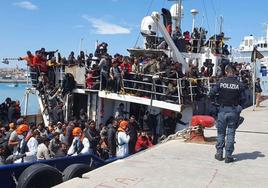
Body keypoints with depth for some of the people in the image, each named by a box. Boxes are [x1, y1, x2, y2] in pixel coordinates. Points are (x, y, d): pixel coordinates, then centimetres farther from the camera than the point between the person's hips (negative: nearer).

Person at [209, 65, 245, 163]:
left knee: (220, 132, 14)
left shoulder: (221, 82, -6)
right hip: (234, 111, 0)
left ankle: (219, 153, 19)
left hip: (222, 109, 1)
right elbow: (243, 99, -4)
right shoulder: (239, 84, -7)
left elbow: (211, 94, -10)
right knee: (231, 133, 6)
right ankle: (228, 156, 8)